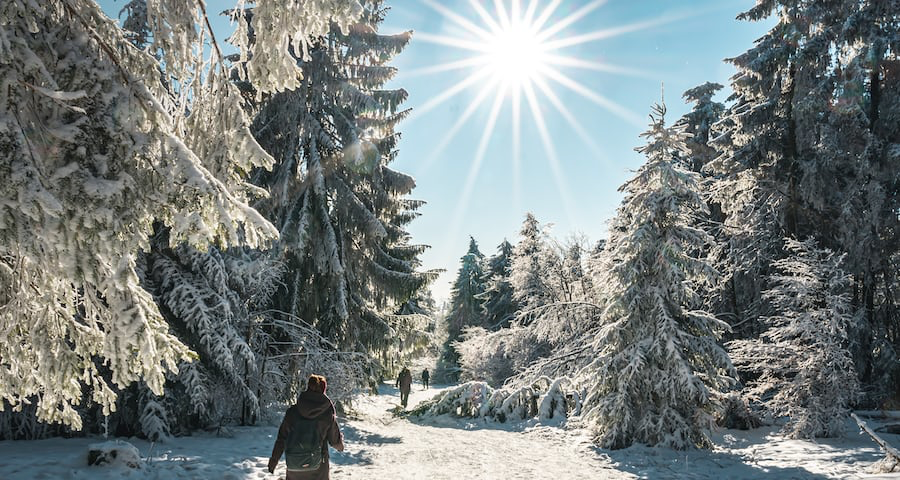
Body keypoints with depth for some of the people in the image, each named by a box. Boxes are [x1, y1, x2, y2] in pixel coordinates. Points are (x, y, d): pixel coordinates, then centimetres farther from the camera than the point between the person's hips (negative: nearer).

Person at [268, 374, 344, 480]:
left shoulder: (292, 411, -5)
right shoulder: (327, 413, -8)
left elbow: (281, 438, -2)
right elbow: (335, 441, 1)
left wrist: (273, 461, 8)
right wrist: (341, 446, 24)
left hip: (293, 468, 1)